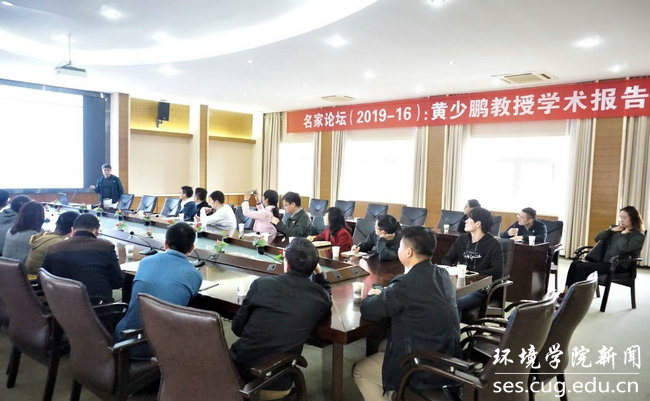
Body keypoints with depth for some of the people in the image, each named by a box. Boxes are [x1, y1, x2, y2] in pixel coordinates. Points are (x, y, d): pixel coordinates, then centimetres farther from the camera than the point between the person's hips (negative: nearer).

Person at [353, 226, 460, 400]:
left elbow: (367, 310, -17)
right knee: (382, 346, 28)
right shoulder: (442, 274, -1)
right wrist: (384, 294, 5)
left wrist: (373, 295, 5)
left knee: (359, 371, 14)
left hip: (424, 371, -8)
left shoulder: (406, 283, -26)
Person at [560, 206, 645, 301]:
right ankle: (566, 292, -18)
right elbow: (598, 239, 16)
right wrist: (611, 230, 5)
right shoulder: (616, 229, 20)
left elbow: (624, 248, -20)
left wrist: (624, 234, -6)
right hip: (603, 261, 7)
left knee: (581, 267, -26)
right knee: (575, 264, -15)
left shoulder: (639, 236, -1)